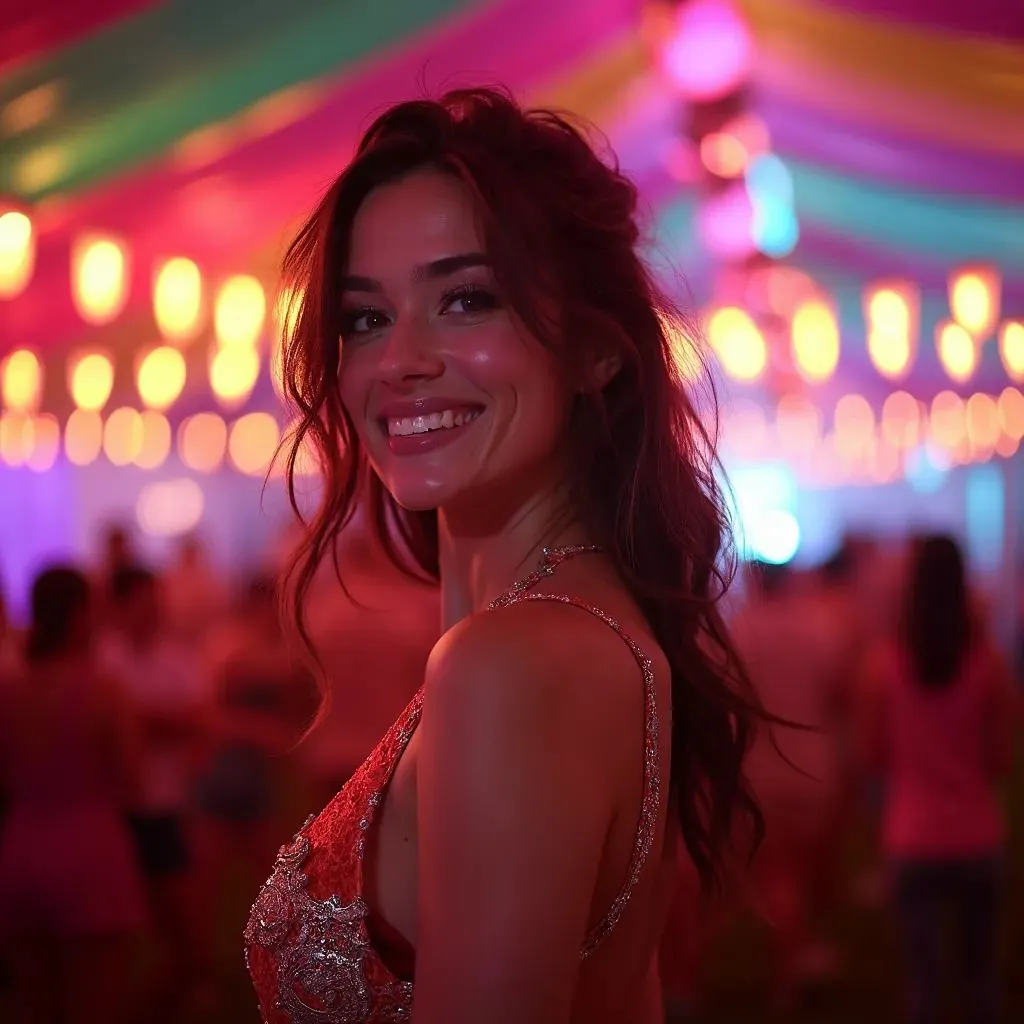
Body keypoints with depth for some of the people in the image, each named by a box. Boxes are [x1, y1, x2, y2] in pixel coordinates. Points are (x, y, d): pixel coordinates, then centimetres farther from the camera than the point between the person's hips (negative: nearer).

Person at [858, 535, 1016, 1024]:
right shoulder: (987, 660, -9)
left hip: (913, 836, 0)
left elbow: (873, 753, 3)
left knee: (922, 969, 3)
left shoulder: (888, 663, -7)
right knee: (979, 968, 15)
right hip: (975, 833, 0)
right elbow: (1002, 756, -1)